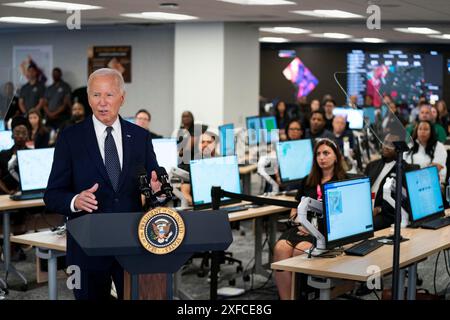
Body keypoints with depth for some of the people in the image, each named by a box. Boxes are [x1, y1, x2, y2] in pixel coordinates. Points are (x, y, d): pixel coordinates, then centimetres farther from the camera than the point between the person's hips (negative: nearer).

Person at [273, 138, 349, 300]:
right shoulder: (307, 181, 25)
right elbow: (295, 209, 30)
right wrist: (295, 217, 5)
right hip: (302, 227, 4)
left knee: (300, 250, -34)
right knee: (280, 248, -29)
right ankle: (285, 298, -30)